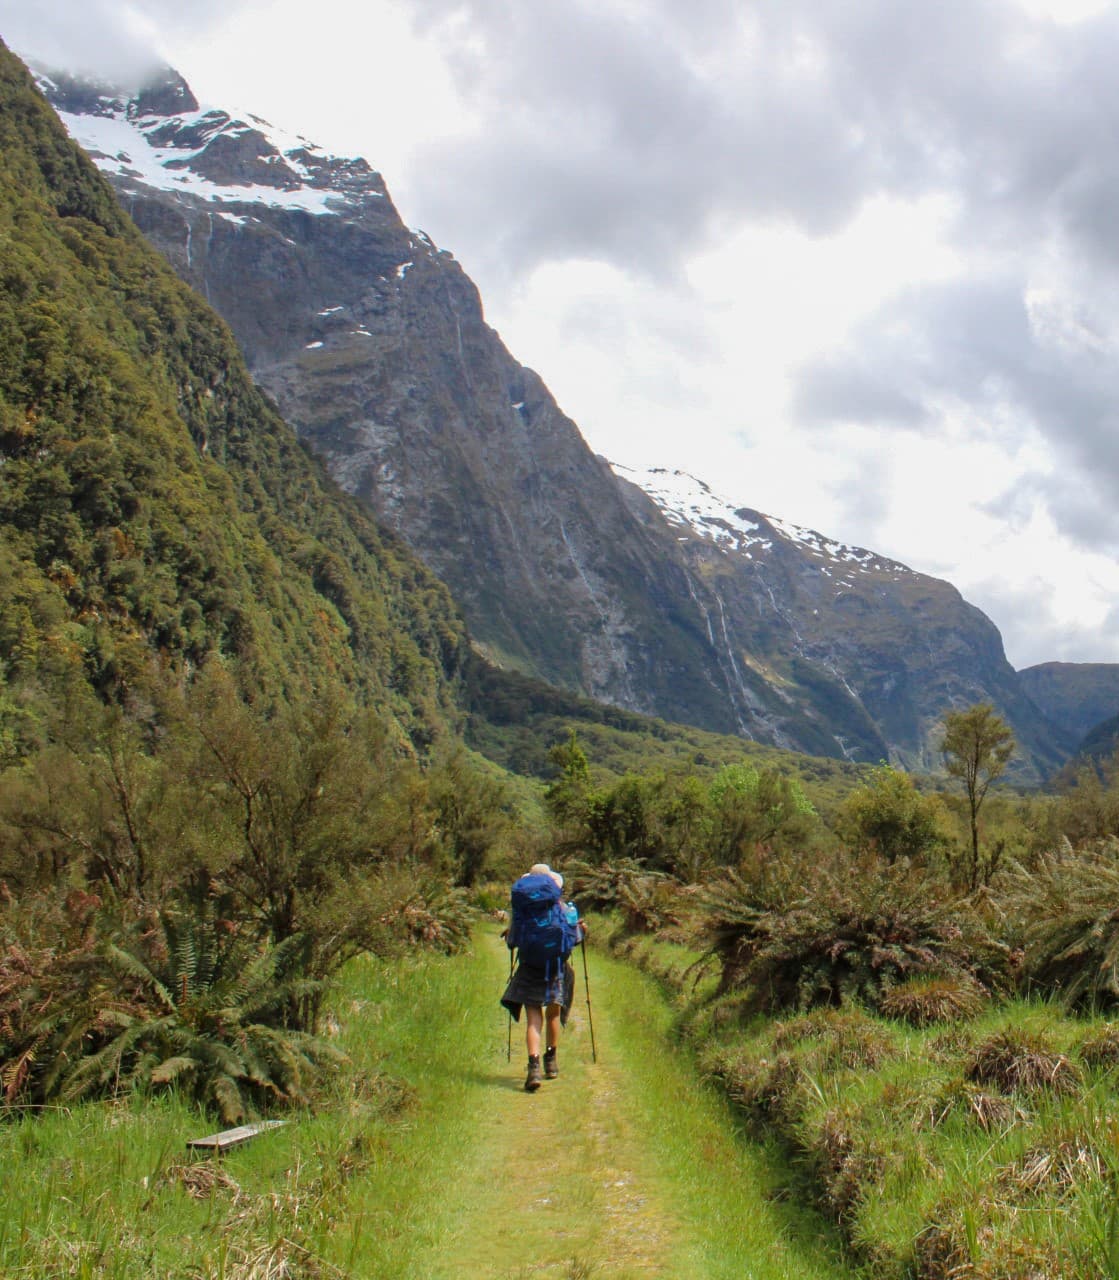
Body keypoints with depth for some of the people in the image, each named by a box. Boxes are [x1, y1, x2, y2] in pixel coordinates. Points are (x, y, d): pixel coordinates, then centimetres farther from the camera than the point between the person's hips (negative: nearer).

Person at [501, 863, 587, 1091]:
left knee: (533, 1019, -3)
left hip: (529, 970, -2)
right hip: (557, 969, 2)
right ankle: (551, 1060, 33)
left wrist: (508, 935, 19)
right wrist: (581, 930, 21)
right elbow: (574, 939, -1)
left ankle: (534, 1066, -21)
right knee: (553, 1014, 21)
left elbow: (512, 942, -4)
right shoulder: (566, 909, -2)